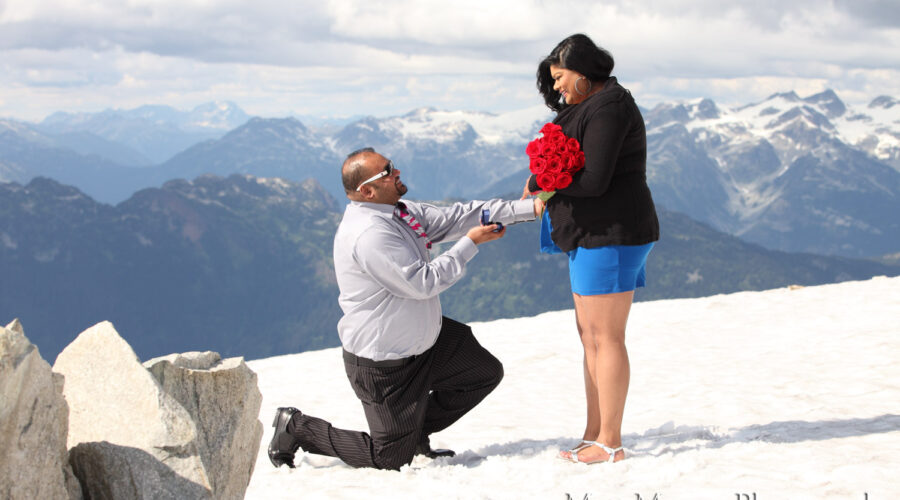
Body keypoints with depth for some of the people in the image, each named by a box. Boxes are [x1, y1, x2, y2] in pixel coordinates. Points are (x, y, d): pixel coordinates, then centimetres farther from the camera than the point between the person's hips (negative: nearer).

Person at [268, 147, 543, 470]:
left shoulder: (399, 212, 1)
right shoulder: (370, 233, -30)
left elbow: (457, 216, 1)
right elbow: (424, 282, -29)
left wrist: (530, 208, -5)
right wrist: (470, 243, -21)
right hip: (385, 366, -9)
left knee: (486, 372, 16)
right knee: (392, 459, 2)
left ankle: (416, 432, 27)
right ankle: (296, 428, 15)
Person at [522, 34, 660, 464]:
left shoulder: (608, 108, -14)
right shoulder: (591, 107, 19)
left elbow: (594, 180, -21)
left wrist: (542, 183, -8)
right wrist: (545, 185, 3)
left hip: (611, 235, -11)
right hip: (593, 236, 11)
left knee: (606, 338, -7)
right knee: (590, 337, 13)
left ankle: (610, 444, -3)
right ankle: (594, 436, 19)